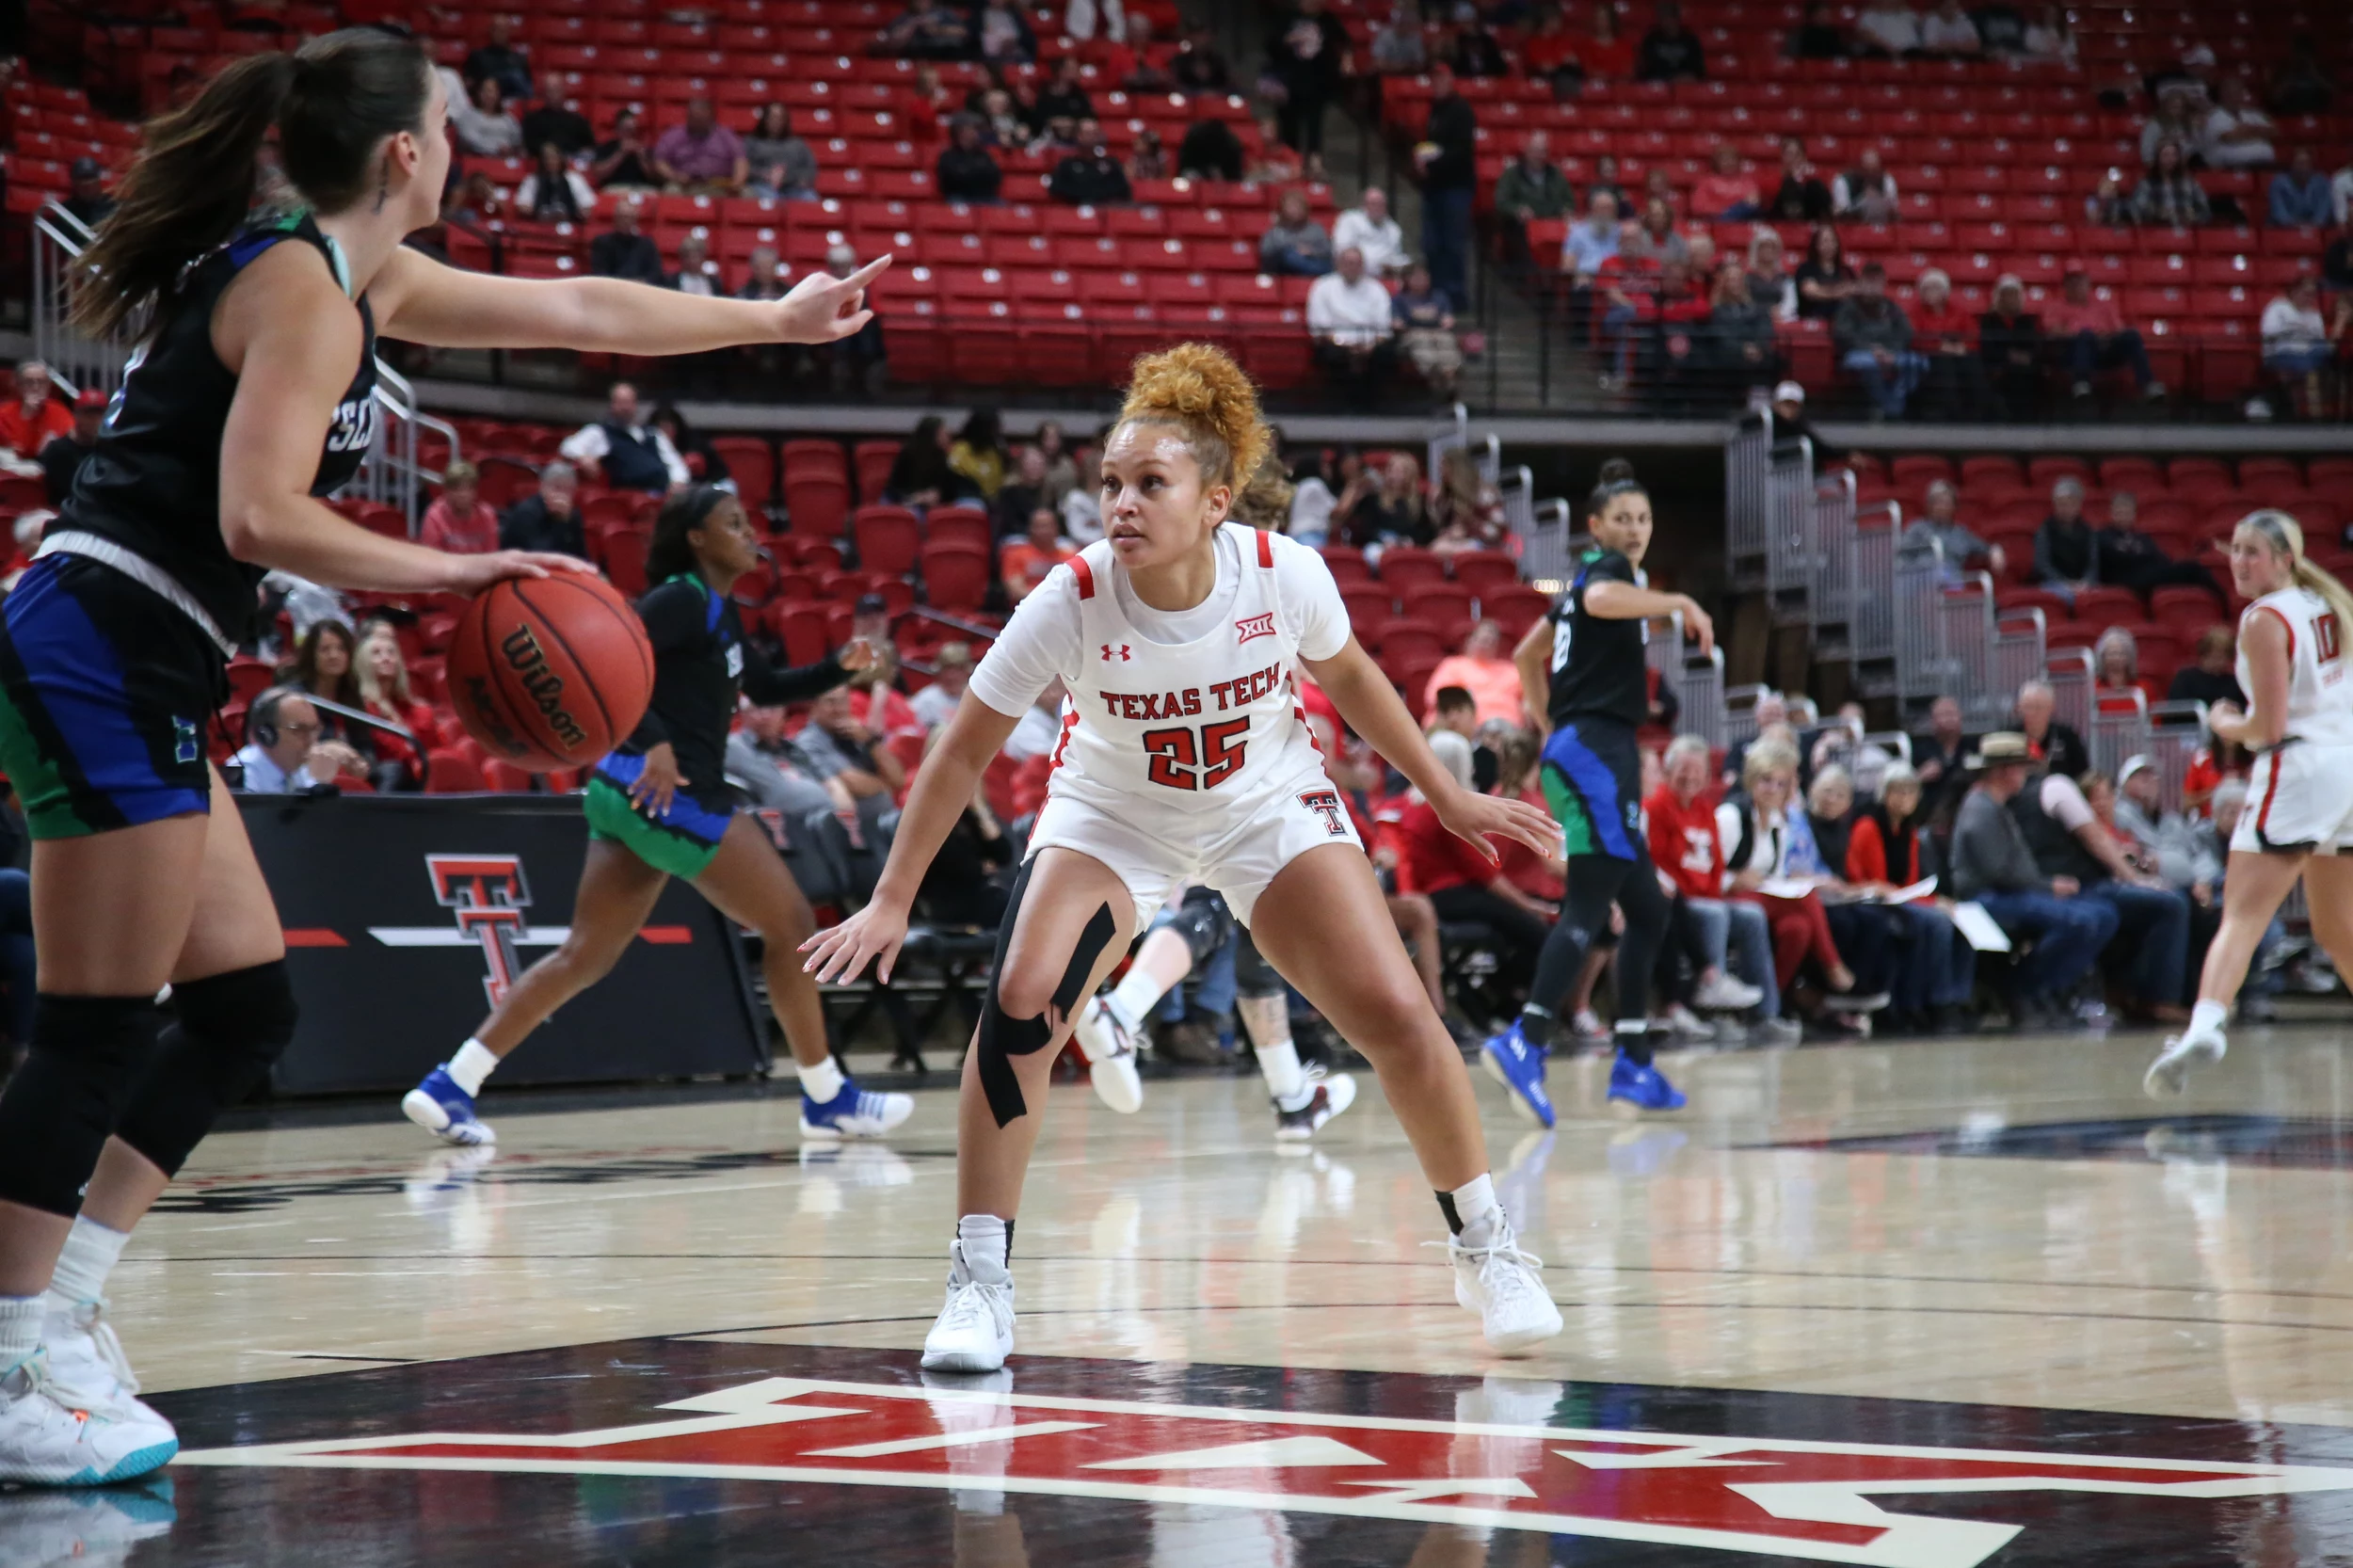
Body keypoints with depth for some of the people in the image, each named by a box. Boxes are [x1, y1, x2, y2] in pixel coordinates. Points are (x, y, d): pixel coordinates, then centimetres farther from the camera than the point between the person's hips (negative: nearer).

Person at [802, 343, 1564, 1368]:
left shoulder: (1284, 575, -25)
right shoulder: (1071, 602, -28)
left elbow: (1349, 677, -2)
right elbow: (963, 753, -17)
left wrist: (1447, 798, 5)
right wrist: (890, 903, -17)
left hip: (1270, 809, 1)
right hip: (1112, 814, -1)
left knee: (1395, 1016, -11)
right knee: (1020, 1006, -23)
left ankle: (1484, 1249, 11)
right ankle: (979, 1279, -9)